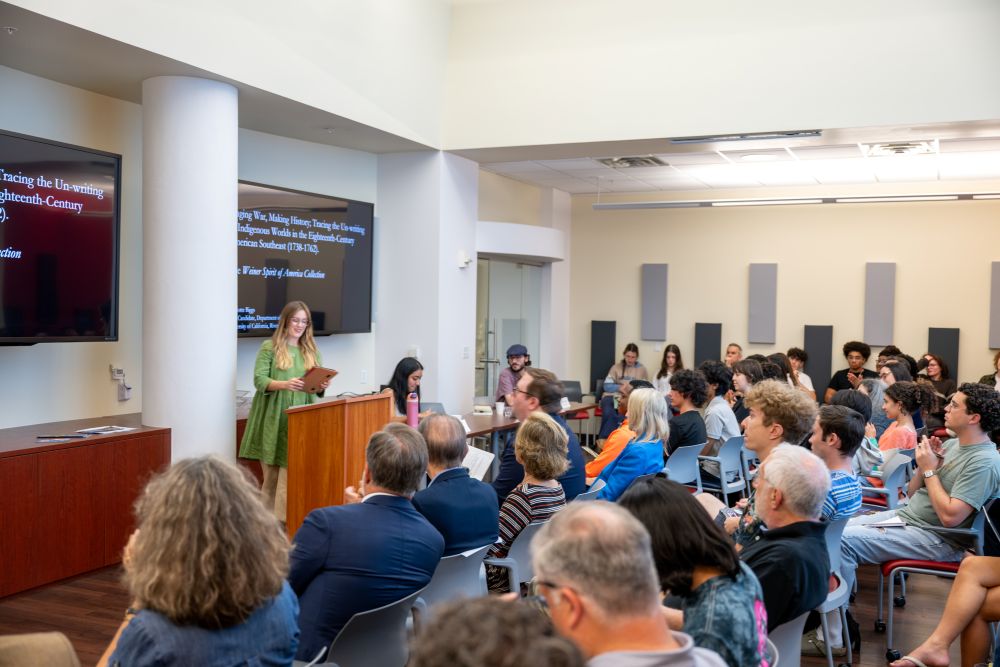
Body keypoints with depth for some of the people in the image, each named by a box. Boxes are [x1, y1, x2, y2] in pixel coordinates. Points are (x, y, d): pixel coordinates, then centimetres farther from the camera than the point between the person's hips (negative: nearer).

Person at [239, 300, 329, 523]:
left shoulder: (312, 350, 13)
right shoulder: (270, 347, 0)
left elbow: (317, 384, 14)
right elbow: (259, 380, -8)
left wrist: (323, 386, -10)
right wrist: (284, 384, -25)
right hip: (274, 419, -3)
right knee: (271, 474, 1)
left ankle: (284, 520, 1)